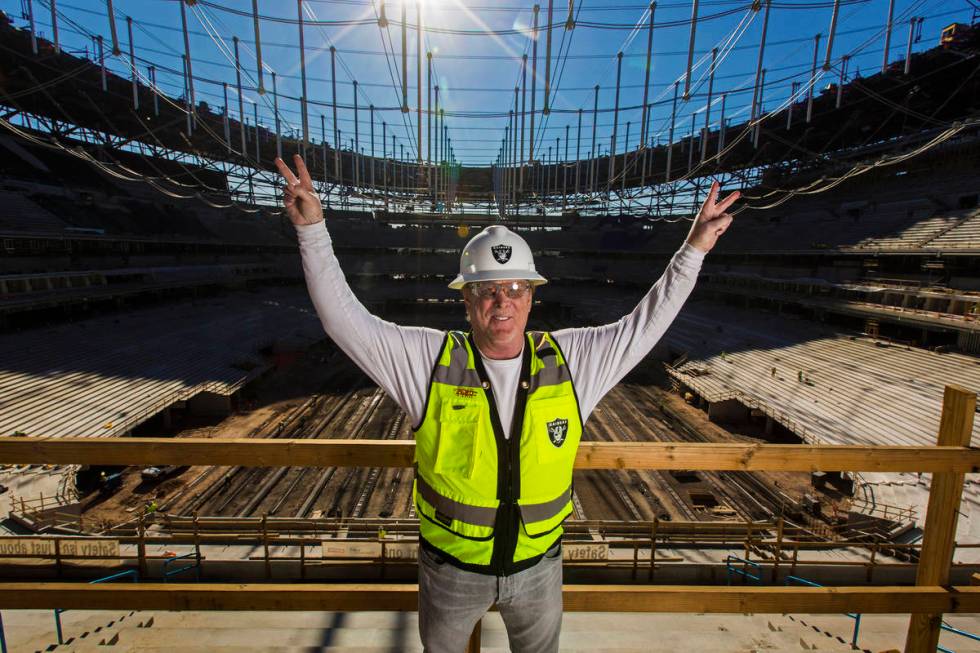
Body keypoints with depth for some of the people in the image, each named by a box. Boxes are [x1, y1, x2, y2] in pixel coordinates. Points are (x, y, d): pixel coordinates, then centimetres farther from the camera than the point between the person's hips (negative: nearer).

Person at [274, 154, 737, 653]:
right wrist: (312, 230, -27)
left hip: (539, 562, 2)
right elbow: (345, 320, -20)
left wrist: (693, 251, -10)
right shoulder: (429, 360, -19)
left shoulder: (568, 360, -13)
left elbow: (644, 325, -6)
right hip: (451, 566, -1)